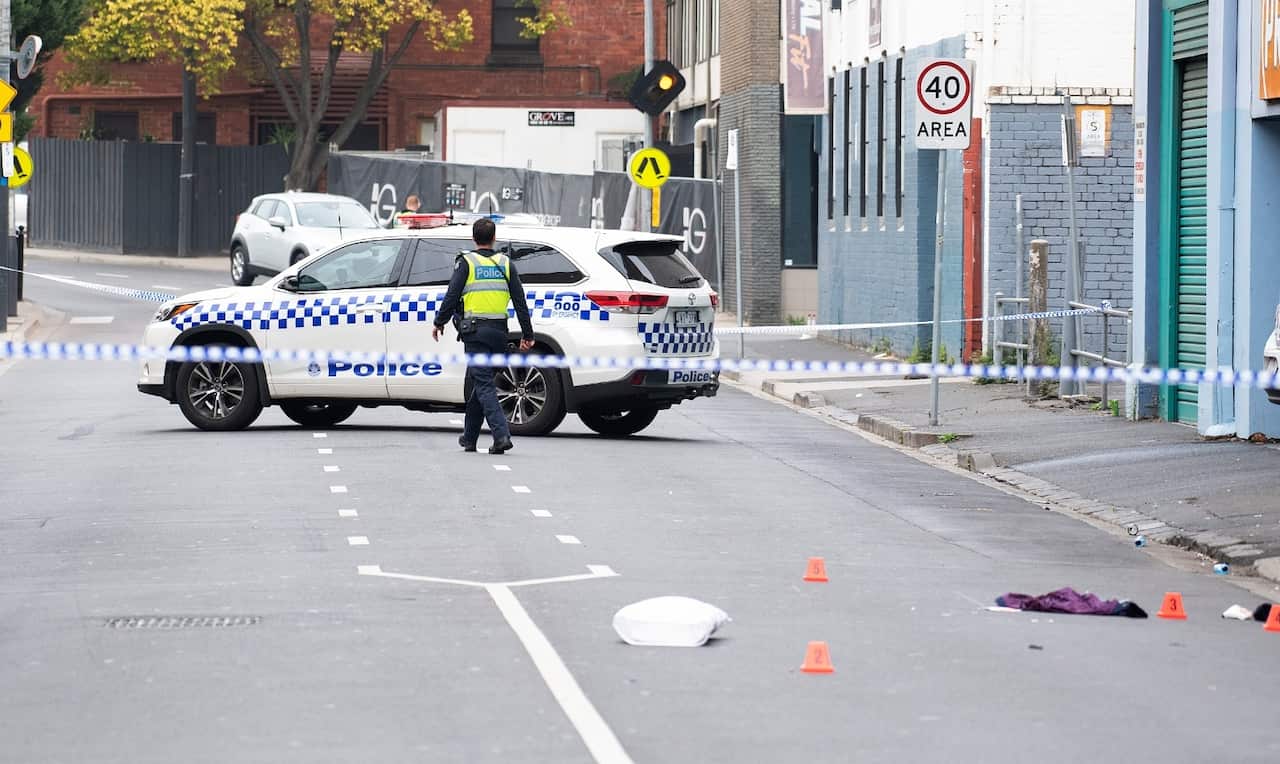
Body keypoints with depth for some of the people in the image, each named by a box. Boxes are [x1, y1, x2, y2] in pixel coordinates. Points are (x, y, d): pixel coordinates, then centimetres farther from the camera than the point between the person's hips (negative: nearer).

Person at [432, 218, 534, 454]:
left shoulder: (466, 262, -3)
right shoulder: (505, 264, 9)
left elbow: (452, 296, -7)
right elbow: (520, 301, 8)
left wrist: (439, 323, 6)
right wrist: (527, 334, 12)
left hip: (475, 331, -4)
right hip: (498, 331, 4)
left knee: (483, 384, -8)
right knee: (480, 382, 16)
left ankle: (501, 434, -23)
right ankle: (469, 437, 24)